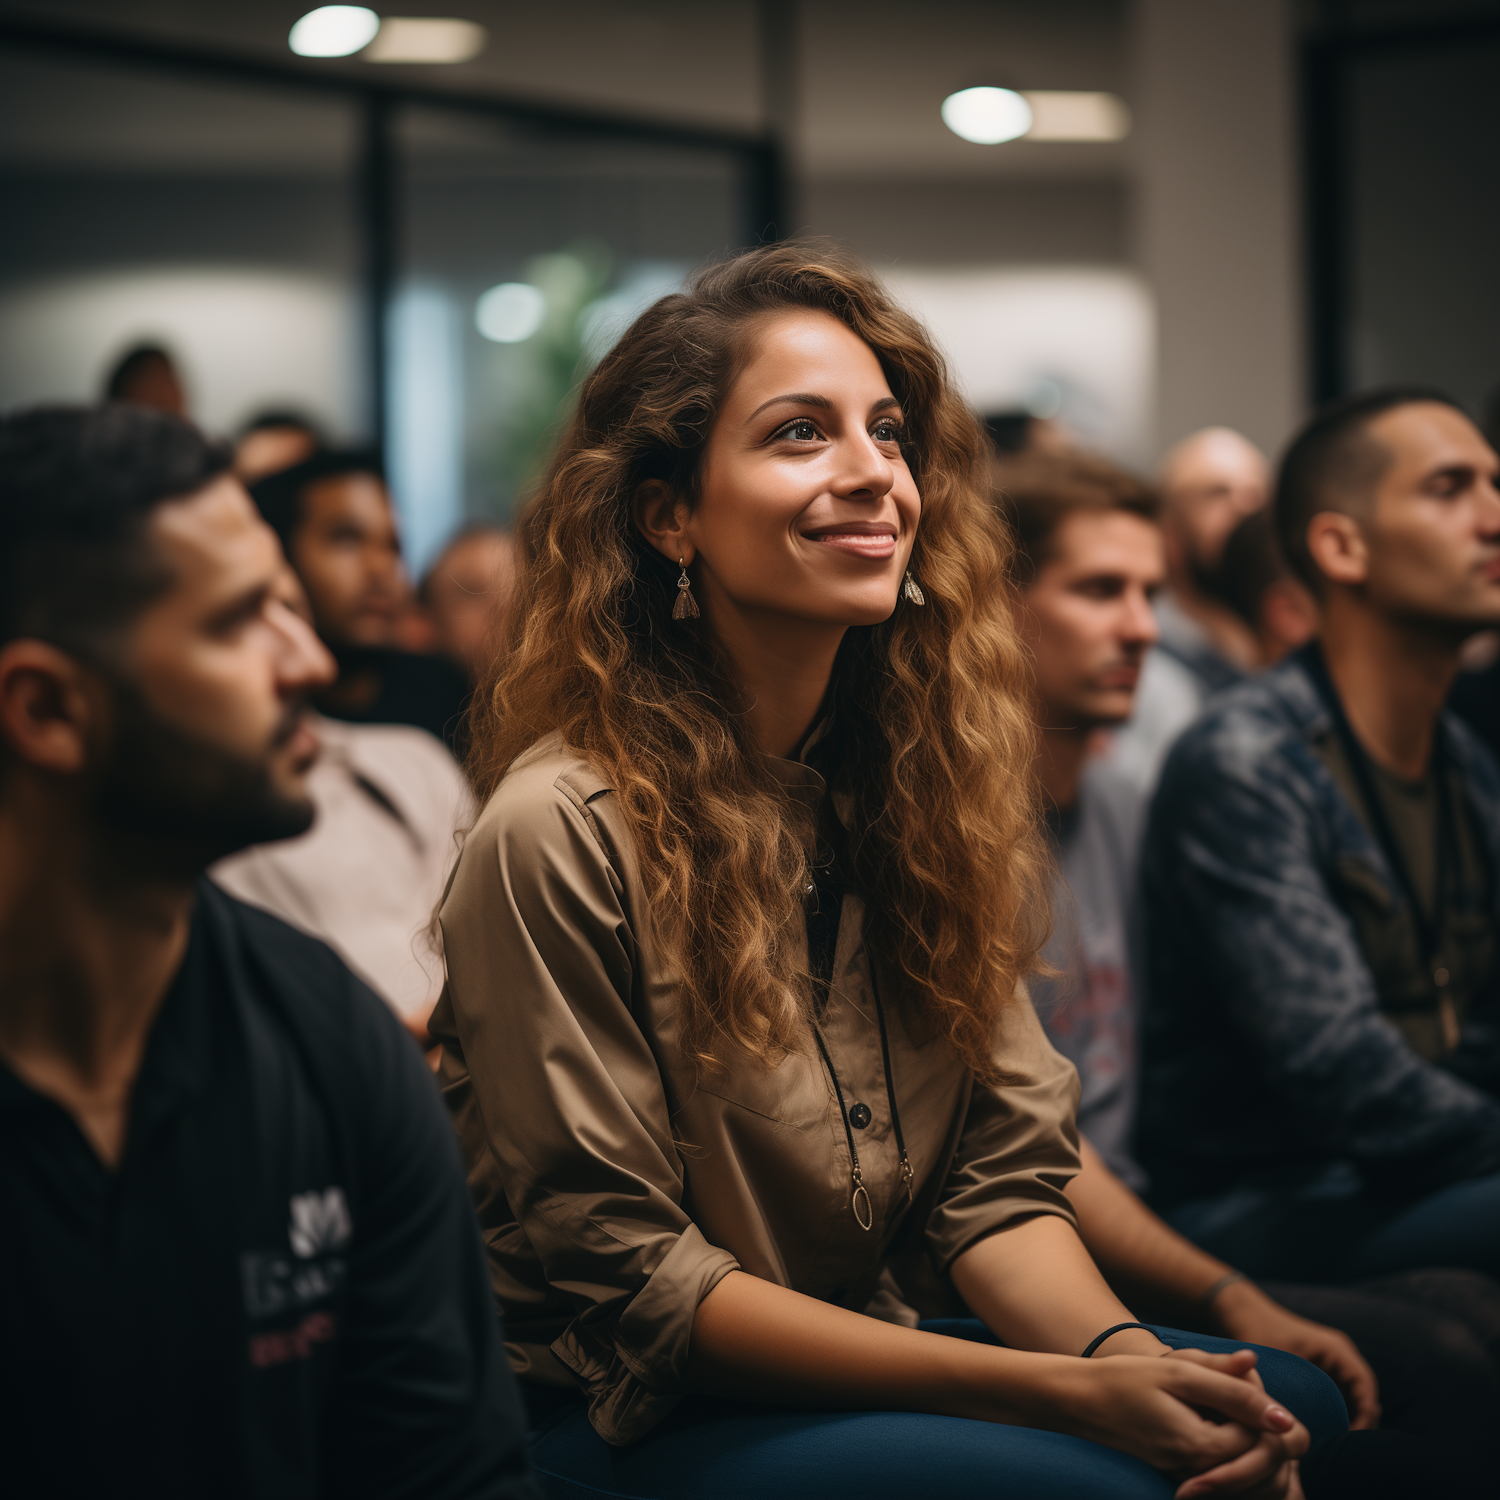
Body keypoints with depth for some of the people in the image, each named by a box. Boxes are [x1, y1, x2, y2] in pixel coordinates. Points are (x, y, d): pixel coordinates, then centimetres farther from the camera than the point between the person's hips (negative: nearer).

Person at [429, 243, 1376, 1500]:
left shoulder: (922, 783, 4)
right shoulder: (565, 831, -18)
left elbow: (999, 1178, 3)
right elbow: (627, 1279, -17)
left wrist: (1118, 1349, -21)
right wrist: (1063, 1390, -23)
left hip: (883, 1349, 6)